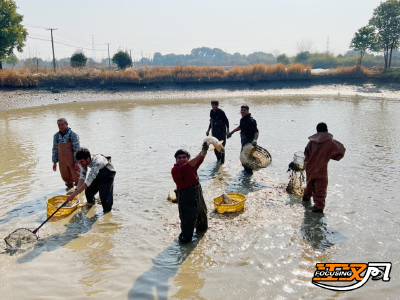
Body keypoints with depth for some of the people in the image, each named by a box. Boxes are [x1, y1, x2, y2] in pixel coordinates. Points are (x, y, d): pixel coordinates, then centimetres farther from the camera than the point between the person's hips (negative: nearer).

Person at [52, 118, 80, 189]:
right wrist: (54, 162, 9)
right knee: (65, 176, 14)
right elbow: (55, 149, 11)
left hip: (72, 161, -4)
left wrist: (76, 162, -13)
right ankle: (69, 185, 40)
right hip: (62, 161, 4)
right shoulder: (56, 136, 5)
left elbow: (76, 149, -10)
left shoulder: (73, 135, -10)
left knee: (76, 175, 3)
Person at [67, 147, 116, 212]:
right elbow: (82, 176, -13)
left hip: (107, 176, -7)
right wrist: (76, 190, -27)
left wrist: (74, 194, -41)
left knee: (104, 195, -19)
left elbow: (88, 182, -43)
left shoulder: (96, 162, -42)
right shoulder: (84, 161, -20)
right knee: (88, 191, 0)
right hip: (97, 174, 7)